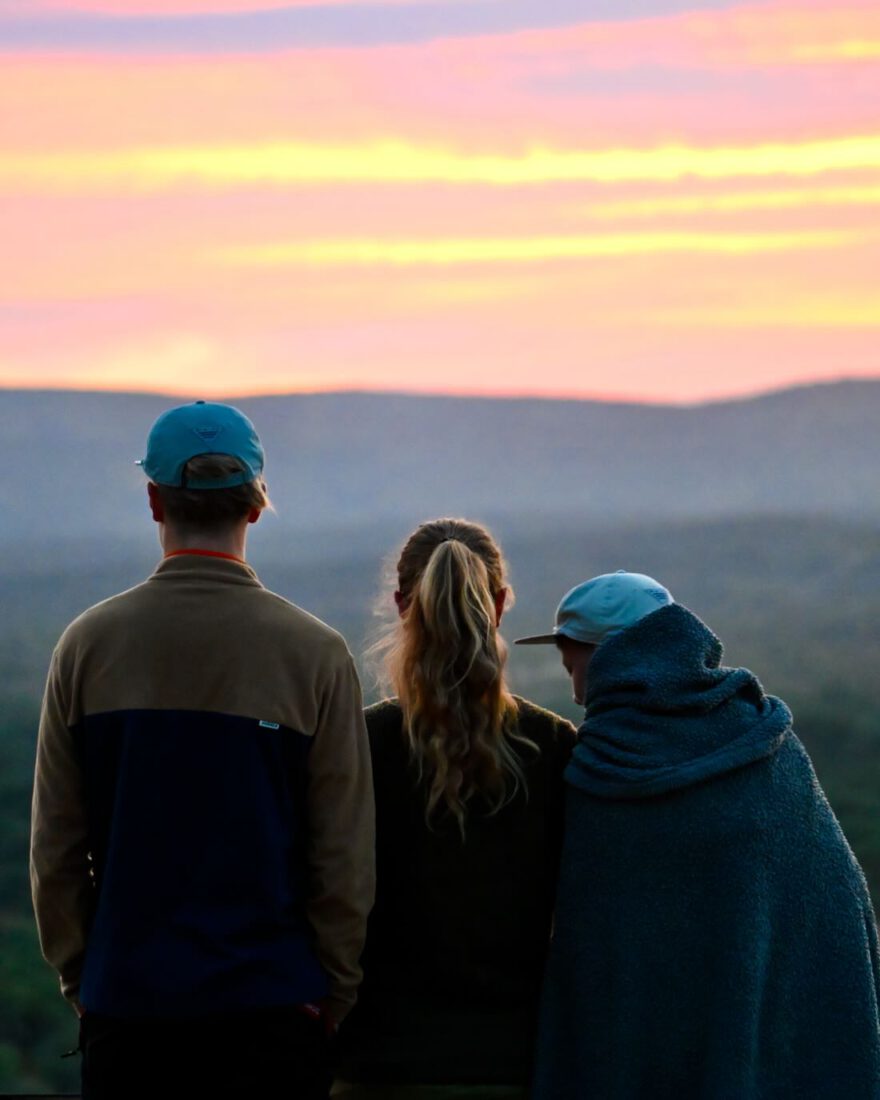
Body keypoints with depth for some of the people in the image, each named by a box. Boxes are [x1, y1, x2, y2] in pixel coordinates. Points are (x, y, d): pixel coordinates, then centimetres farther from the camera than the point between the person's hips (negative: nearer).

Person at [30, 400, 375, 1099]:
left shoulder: (89, 643, 0)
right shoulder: (315, 653, -5)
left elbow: (55, 844, 3)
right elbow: (346, 854, -3)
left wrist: (75, 970, 13)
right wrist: (335, 990, 7)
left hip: (124, 997, 2)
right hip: (268, 1008, -2)